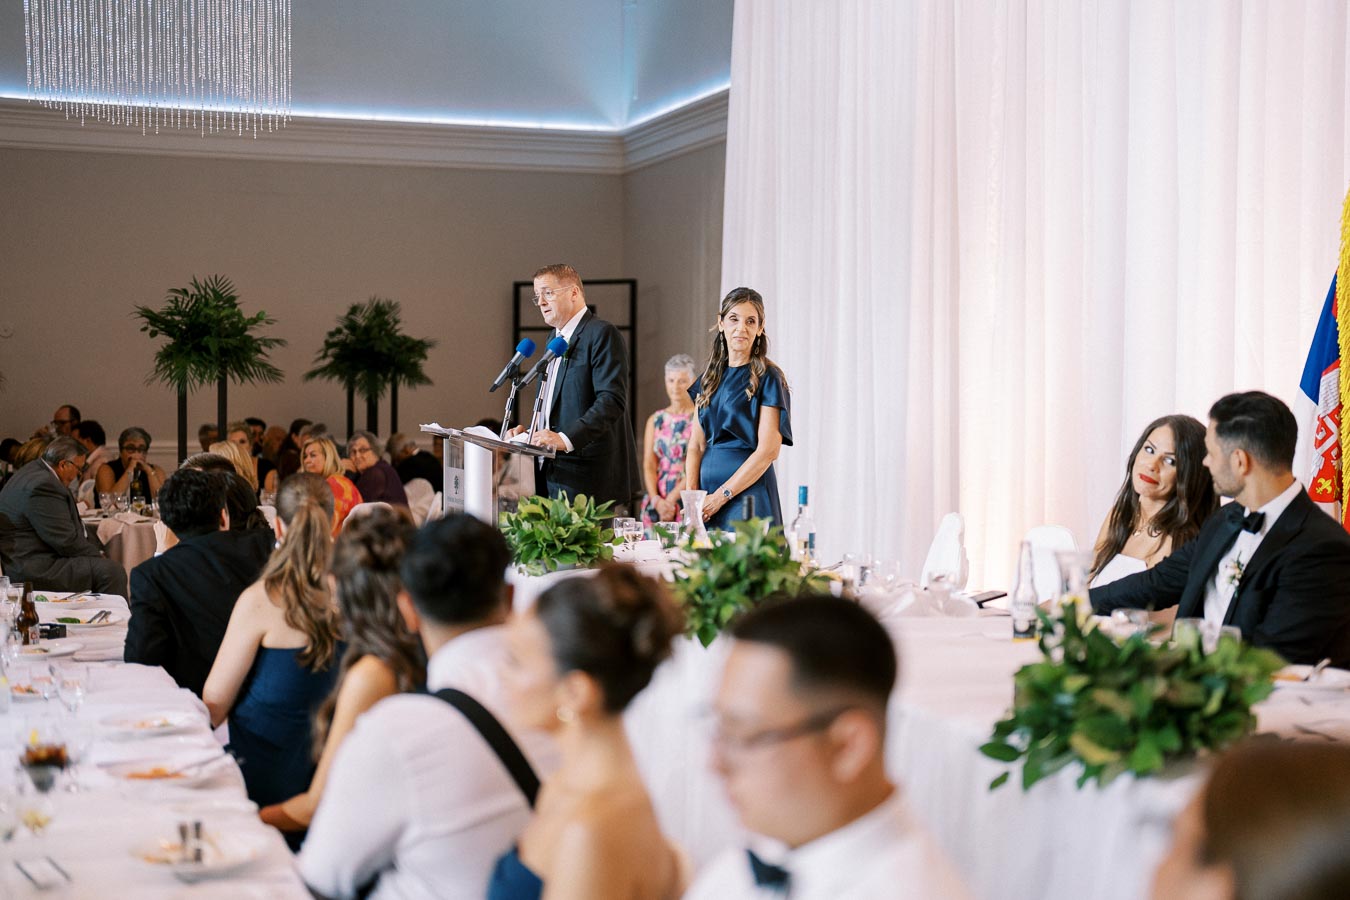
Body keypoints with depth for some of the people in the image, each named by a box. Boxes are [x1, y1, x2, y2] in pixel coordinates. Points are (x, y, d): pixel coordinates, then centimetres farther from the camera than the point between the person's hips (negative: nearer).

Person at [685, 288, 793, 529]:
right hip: (707, 483, 5)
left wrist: (721, 496, -15)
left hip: (747, 491, -5)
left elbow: (768, 451, -13)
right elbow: (696, 445, 10)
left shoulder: (767, 378, -5)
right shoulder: (711, 377, 13)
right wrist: (692, 496, -5)